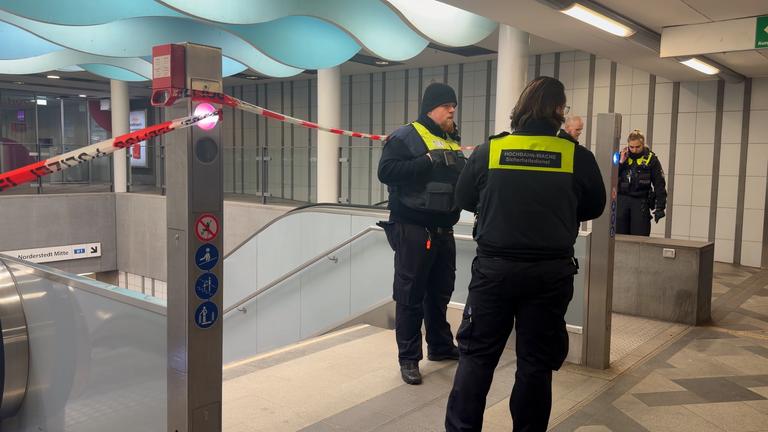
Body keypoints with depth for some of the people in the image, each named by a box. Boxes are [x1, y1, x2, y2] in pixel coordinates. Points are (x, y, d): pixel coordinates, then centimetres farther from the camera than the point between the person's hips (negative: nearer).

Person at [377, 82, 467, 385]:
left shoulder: (452, 140, 17)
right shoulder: (405, 137, -7)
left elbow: (460, 179, 25)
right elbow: (386, 172, -20)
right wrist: (429, 160, -23)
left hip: (443, 231, 8)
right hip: (412, 231, -7)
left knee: (440, 292, 18)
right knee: (410, 295, 0)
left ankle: (441, 347, 33)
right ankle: (409, 358, 10)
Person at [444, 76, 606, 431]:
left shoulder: (488, 151, -3)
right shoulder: (578, 157, -4)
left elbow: (464, 199, 9)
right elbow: (594, 208, 9)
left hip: (494, 267, 0)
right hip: (551, 272, 0)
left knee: (476, 355, 11)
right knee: (536, 361, 11)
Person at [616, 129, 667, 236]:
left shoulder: (651, 159, 0)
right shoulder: (622, 156, 7)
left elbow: (659, 184, 0)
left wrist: (660, 207, -5)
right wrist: (620, 162, -8)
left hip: (641, 202, -2)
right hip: (621, 200, 2)